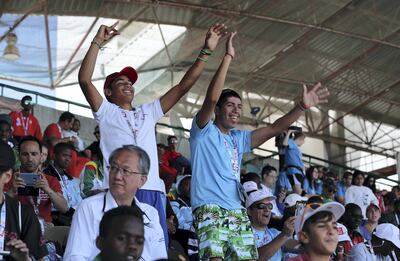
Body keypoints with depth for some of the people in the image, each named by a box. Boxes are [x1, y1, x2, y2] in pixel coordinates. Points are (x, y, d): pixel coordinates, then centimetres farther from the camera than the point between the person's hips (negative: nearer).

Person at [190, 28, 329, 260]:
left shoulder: (239, 138, 22)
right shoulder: (203, 132, 3)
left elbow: (274, 129, 16)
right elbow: (211, 98, -14)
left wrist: (302, 106, 4)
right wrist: (228, 57, -16)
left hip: (237, 211, 7)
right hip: (210, 209, -7)